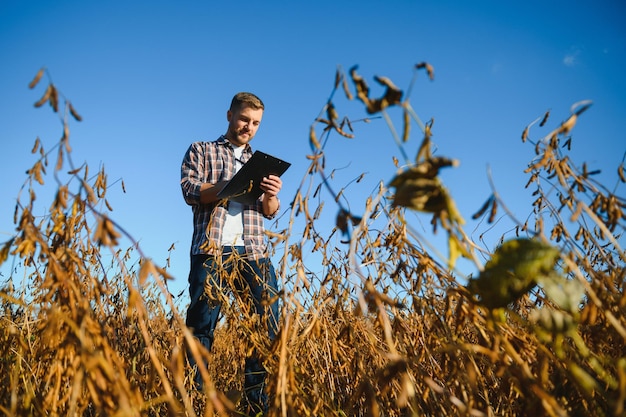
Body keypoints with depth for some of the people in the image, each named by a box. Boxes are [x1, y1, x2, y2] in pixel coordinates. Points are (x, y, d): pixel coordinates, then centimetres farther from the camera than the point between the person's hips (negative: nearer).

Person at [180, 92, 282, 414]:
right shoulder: (201, 151, 16)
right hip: (212, 249, -3)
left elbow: (271, 213, 16)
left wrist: (271, 196, -9)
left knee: (269, 322, -5)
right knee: (201, 324, -5)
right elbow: (191, 192, -2)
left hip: (253, 252, 3)